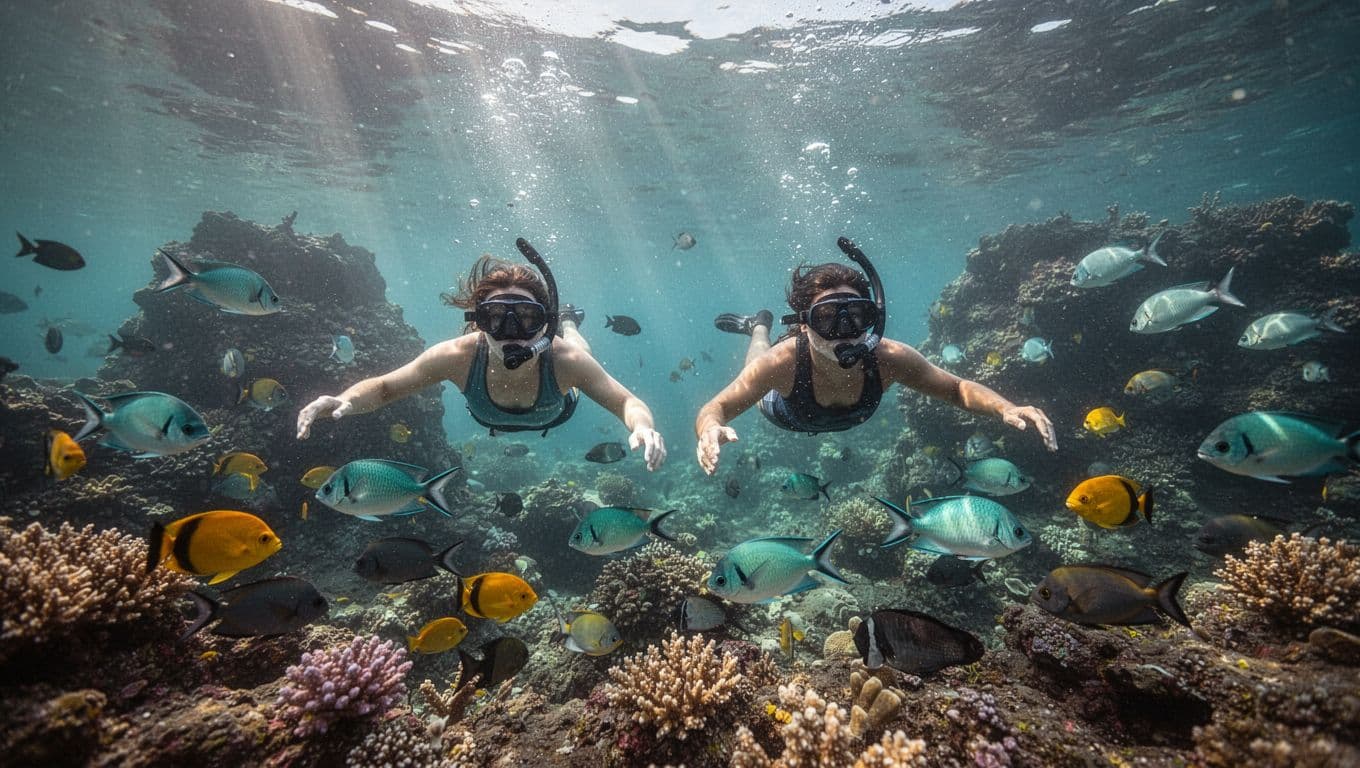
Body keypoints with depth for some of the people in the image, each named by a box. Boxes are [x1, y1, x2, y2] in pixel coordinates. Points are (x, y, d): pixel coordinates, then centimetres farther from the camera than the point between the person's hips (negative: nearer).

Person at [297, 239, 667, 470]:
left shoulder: (564, 360, -47)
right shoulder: (460, 355, -44)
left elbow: (629, 402, -41)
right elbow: (384, 387, -31)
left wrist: (642, 427, -64)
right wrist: (345, 401, -53)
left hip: (556, 415, 0)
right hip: (488, 421, 1)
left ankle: (568, 323, 55)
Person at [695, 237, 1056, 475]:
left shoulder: (888, 358, -43)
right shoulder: (784, 361, -49)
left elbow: (957, 388, -27)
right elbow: (716, 408, -43)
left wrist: (1007, 409, -47)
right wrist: (710, 430, -67)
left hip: (847, 418, 2)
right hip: (784, 412, -2)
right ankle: (759, 327, 50)